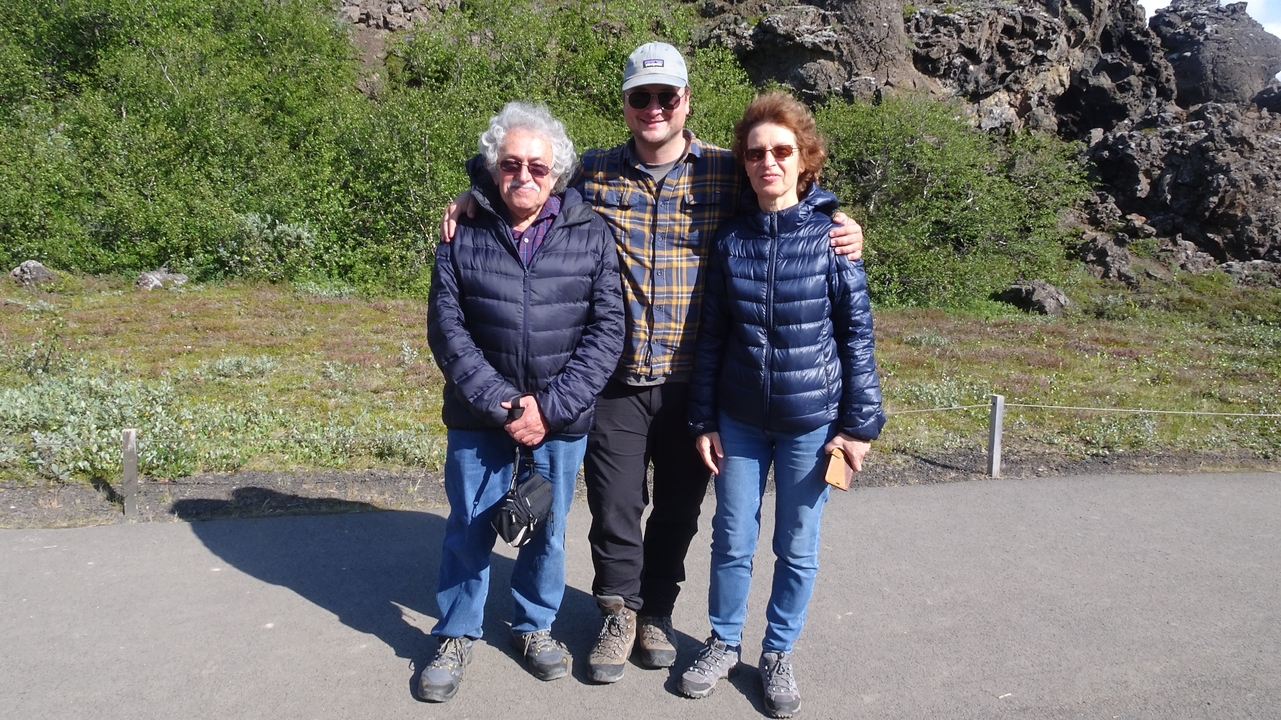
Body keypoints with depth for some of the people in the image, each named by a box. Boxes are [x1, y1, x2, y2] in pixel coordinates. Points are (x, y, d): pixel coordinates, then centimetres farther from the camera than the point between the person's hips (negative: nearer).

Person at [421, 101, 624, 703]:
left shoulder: (592, 236, -4)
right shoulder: (463, 236, -3)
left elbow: (607, 331, -7)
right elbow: (447, 330, -6)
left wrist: (549, 406, -14)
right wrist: (502, 404, -15)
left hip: (561, 417, 0)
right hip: (479, 415, 0)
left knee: (547, 527, 14)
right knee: (469, 527, 11)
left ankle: (534, 625, 37)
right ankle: (456, 635, 32)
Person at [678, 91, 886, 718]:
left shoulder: (832, 234, -8)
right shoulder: (731, 239, -1)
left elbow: (857, 333, -5)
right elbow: (711, 336, 4)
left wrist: (860, 424, -6)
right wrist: (703, 420, 4)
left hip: (811, 420, -2)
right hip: (740, 420, 2)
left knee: (797, 548, 11)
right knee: (732, 540, 11)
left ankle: (779, 653, 32)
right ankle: (723, 643, 33)